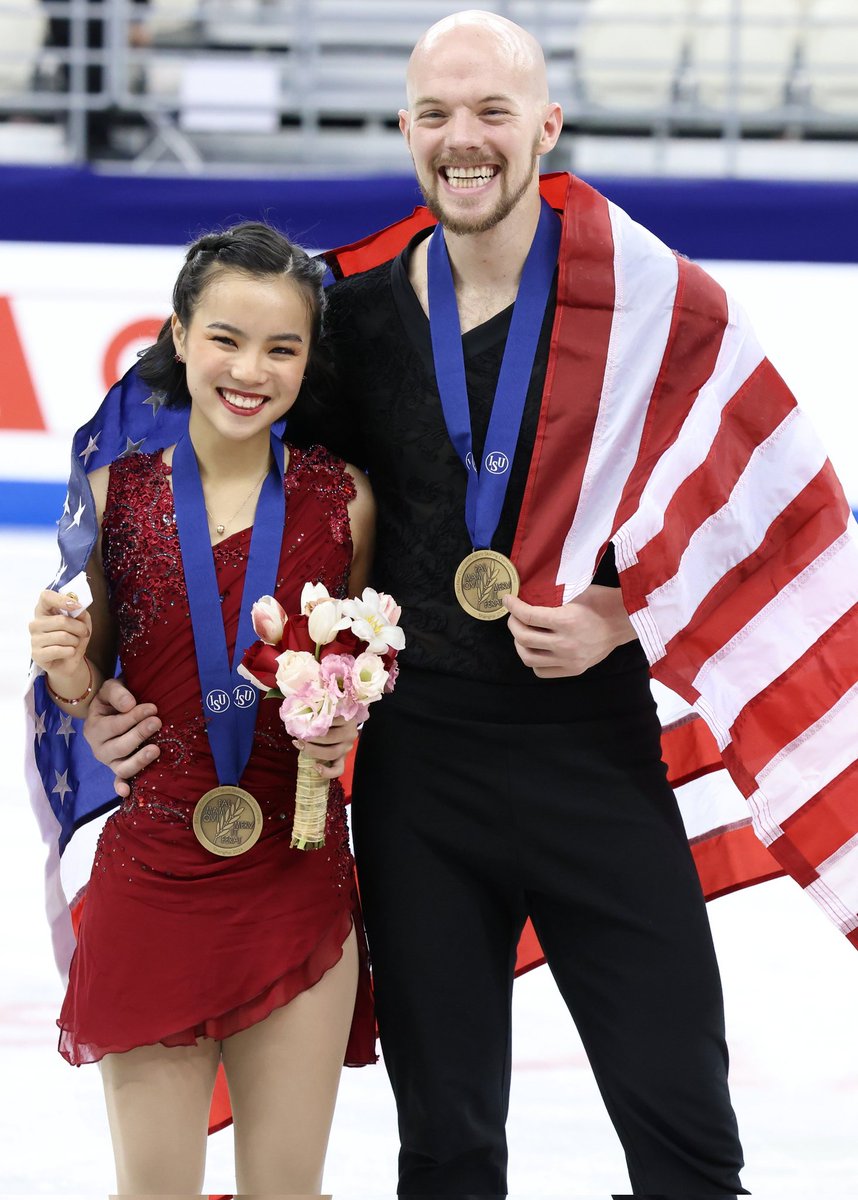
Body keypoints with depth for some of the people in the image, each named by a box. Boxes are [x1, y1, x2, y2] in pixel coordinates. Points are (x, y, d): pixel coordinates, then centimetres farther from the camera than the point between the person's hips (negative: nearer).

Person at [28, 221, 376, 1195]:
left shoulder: (343, 497, 0)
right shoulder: (117, 490, -1)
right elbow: (92, 703, 8)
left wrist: (351, 722, -9)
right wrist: (67, 674, -14)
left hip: (297, 881, 0)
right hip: (152, 871, 0)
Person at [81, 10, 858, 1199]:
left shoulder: (649, 299, -7)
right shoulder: (357, 308, 2)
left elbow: (763, 499, -1)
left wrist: (627, 612, -11)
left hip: (591, 743, -3)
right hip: (415, 756, 3)